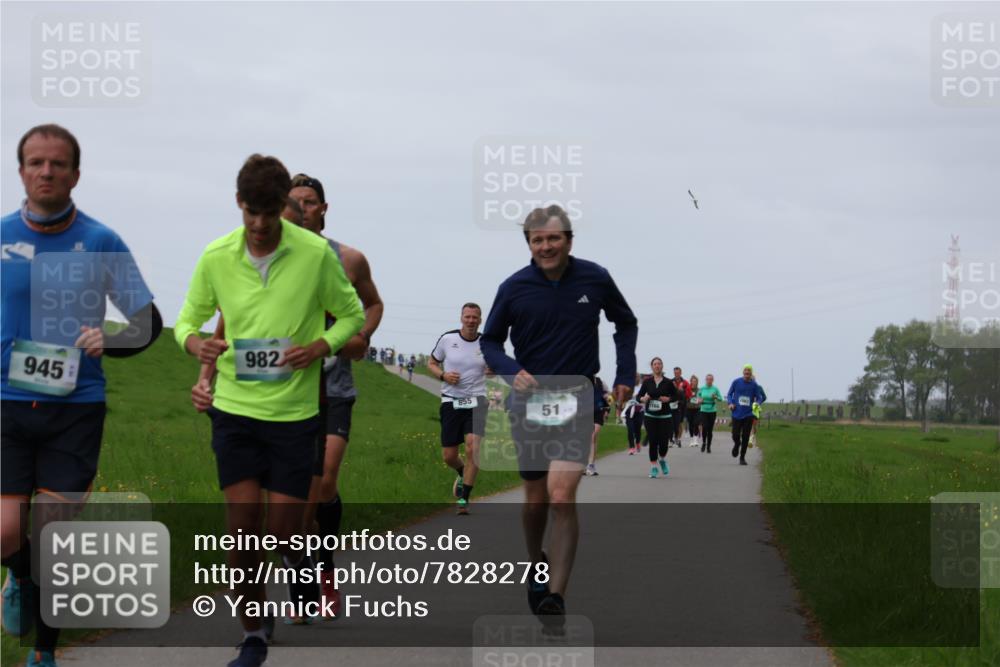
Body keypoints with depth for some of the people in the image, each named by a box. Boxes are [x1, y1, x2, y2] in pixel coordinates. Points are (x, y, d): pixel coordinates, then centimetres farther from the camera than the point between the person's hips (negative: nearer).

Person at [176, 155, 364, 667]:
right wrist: (195, 343, -14)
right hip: (234, 408, 1)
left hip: (294, 410, -1)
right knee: (242, 522, -4)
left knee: (284, 529, -2)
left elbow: (353, 314, 5)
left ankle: (299, 560, 36)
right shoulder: (216, 257, -2)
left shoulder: (316, 253, -7)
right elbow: (187, 318, 10)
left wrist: (320, 346, -15)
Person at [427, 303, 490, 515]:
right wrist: (443, 375, -10)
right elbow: (431, 363, 11)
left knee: (473, 447, -20)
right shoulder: (447, 339, -1)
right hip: (451, 402, 1)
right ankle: (463, 473, 40)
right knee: (449, 456, 2)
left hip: (475, 402, -1)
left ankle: (464, 499, -11)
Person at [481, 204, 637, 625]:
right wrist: (512, 371, -11)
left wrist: (625, 376, 7)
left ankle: (556, 596, -17)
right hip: (529, 402, 2)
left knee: (562, 496, -17)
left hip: (577, 401, -2)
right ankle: (536, 569, 39)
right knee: (536, 499, 12)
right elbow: (490, 341, 8)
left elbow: (626, 325, 15)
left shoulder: (595, 279, -3)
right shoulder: (514, 288, -4)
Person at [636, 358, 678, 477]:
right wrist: (643, 399, -15)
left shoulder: (668, 382, 1)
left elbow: (677, 395, 8)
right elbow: (638, 396, 7)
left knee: (664, 442, -4)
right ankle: (653, 467, 7)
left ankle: (662, 460, 27)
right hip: (650, 417, 1)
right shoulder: (647, 382, 3)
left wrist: (668, 399, -11)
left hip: (665, 417, 0)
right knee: (653, 442, -3)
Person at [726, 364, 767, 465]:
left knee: (745, 437, -1)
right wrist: (730, 403, -9)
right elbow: (729, 394, 9)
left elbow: (759, 398, 5)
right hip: (737, 414, 0)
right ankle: (736, 445, 35)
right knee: (735, 435, -2)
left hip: (748, 414, 0)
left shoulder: (754, 385, -1)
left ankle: (742, 457, 11)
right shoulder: (736, 382, -1)